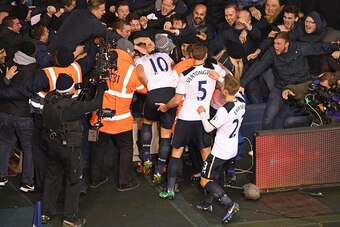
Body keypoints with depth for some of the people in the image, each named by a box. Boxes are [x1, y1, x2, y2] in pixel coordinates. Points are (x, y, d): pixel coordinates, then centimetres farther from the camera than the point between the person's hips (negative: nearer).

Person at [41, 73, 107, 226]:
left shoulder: (49, 99, -9)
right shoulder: (71, 106, -27)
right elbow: (95, 105, -20)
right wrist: (101, 89, -2)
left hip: (52, 144, 6)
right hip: (69, 147, -6)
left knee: (52, 177, 20)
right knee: (73, 181, 9)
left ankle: (45, 213, 28)